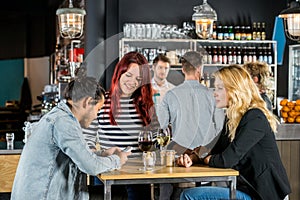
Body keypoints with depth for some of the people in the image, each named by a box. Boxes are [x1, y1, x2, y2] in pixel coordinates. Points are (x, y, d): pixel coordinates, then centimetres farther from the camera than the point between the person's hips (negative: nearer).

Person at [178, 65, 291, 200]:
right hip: (244, 186, 9)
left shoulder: (254, 118, -17)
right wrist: (192, 158, -4)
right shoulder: (232, 118, 13)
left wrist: (207, 159, -2)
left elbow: (227, 159, -23)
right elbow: (216, 152, 15)